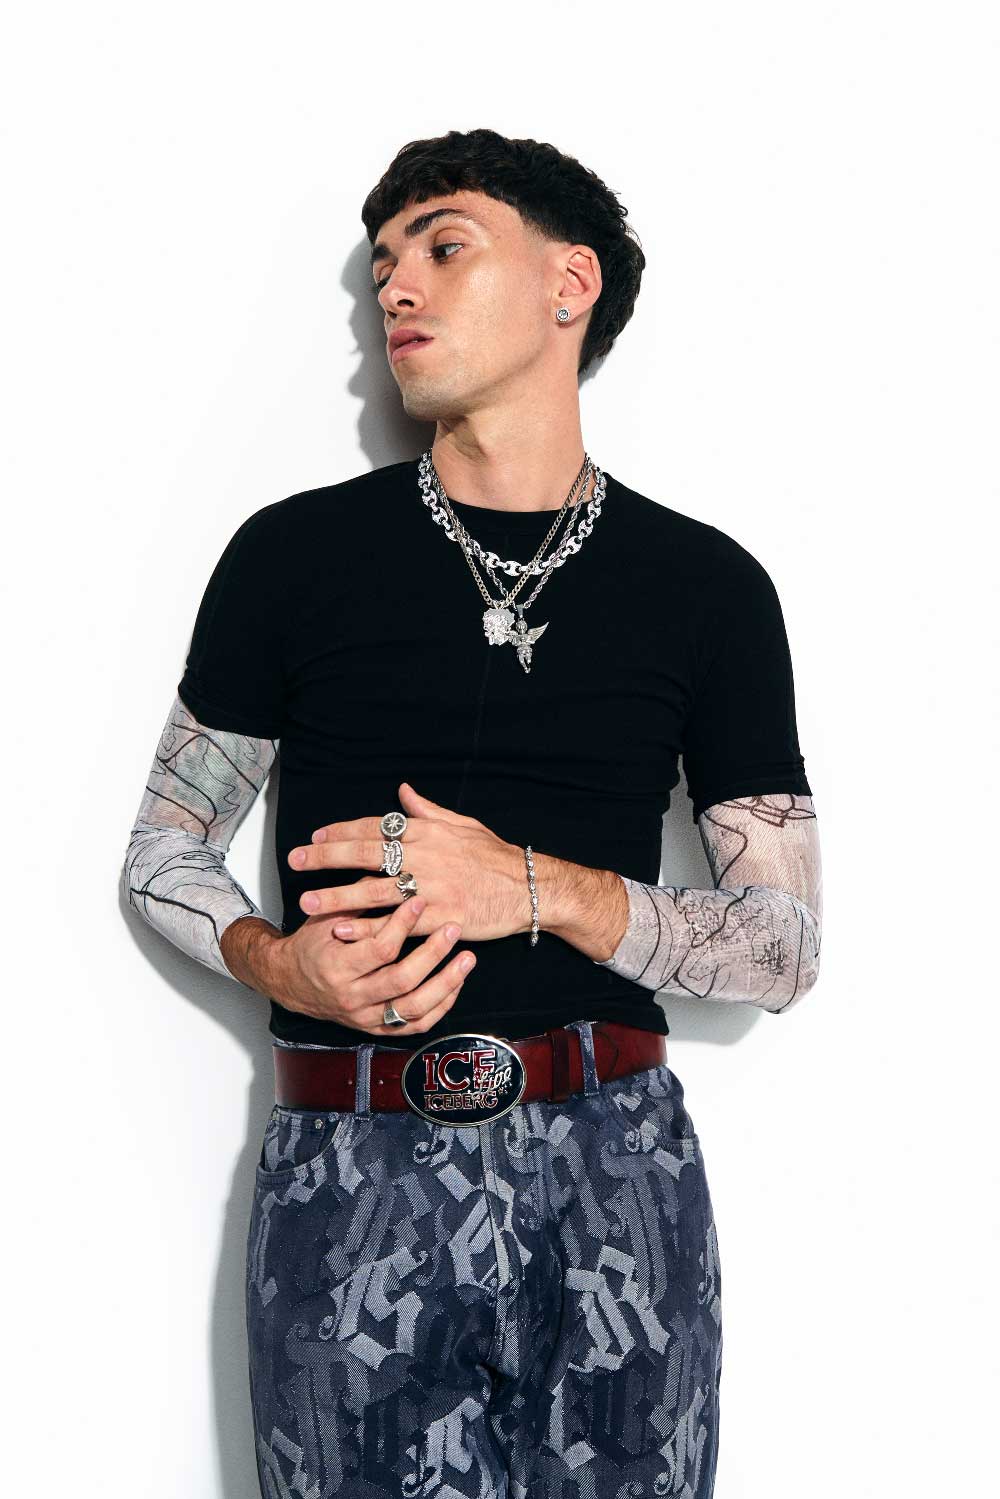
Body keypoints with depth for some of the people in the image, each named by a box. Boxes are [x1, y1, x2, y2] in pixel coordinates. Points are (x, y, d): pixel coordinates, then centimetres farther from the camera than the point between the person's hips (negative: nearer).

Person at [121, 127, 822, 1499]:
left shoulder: (708, 586, 4)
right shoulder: (295, 553, 4)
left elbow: (787, 945, 2)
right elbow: (166, 847, 12)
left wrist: (540, 890, -14)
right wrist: (275, 962, -10)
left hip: (617, 1170, 1)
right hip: (351, 1176, 0)